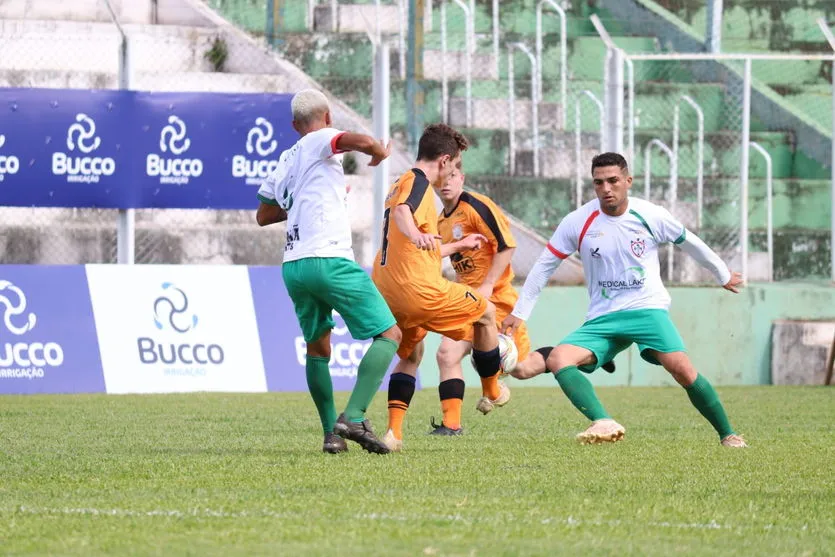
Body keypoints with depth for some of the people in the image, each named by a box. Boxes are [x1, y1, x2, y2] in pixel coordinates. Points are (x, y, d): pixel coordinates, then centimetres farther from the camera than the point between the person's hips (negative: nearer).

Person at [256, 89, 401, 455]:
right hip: (329, 258, -7)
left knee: (317, 348, 23)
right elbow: (362, 142, -19)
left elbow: (263, 215, 36)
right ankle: (354, 417, -19)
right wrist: (380, 152, 3)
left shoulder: (285, 160, 23)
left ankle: (331, 432, 16)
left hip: (293, 267, 7)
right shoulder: (320, 141, 2)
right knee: (389, 334, -4)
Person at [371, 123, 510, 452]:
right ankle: (491, 391, 26)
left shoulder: (401, 184, 24)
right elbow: (401, 211, -32)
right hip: (419, 288, -9)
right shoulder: (418, 181, -6)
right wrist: (415, 234, -51)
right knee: (486, 312, 11)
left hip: (385, 290, 9)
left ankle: (394, 430, 8)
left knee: (411, 354, 25)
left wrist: (460, 245, 46)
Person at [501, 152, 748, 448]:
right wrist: (519, 312, 9)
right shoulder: (577, 222, -3)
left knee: (682, 369, -25)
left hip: (648, 309, -2)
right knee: (557, 359, -25)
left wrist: (723, 275, 30)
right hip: (602, 319, 2)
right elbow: (545, 265, 9)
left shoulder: (651, 216, -2)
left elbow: (689, 242, 16)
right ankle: (604, 423, -45)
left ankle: (727, 434, -7)